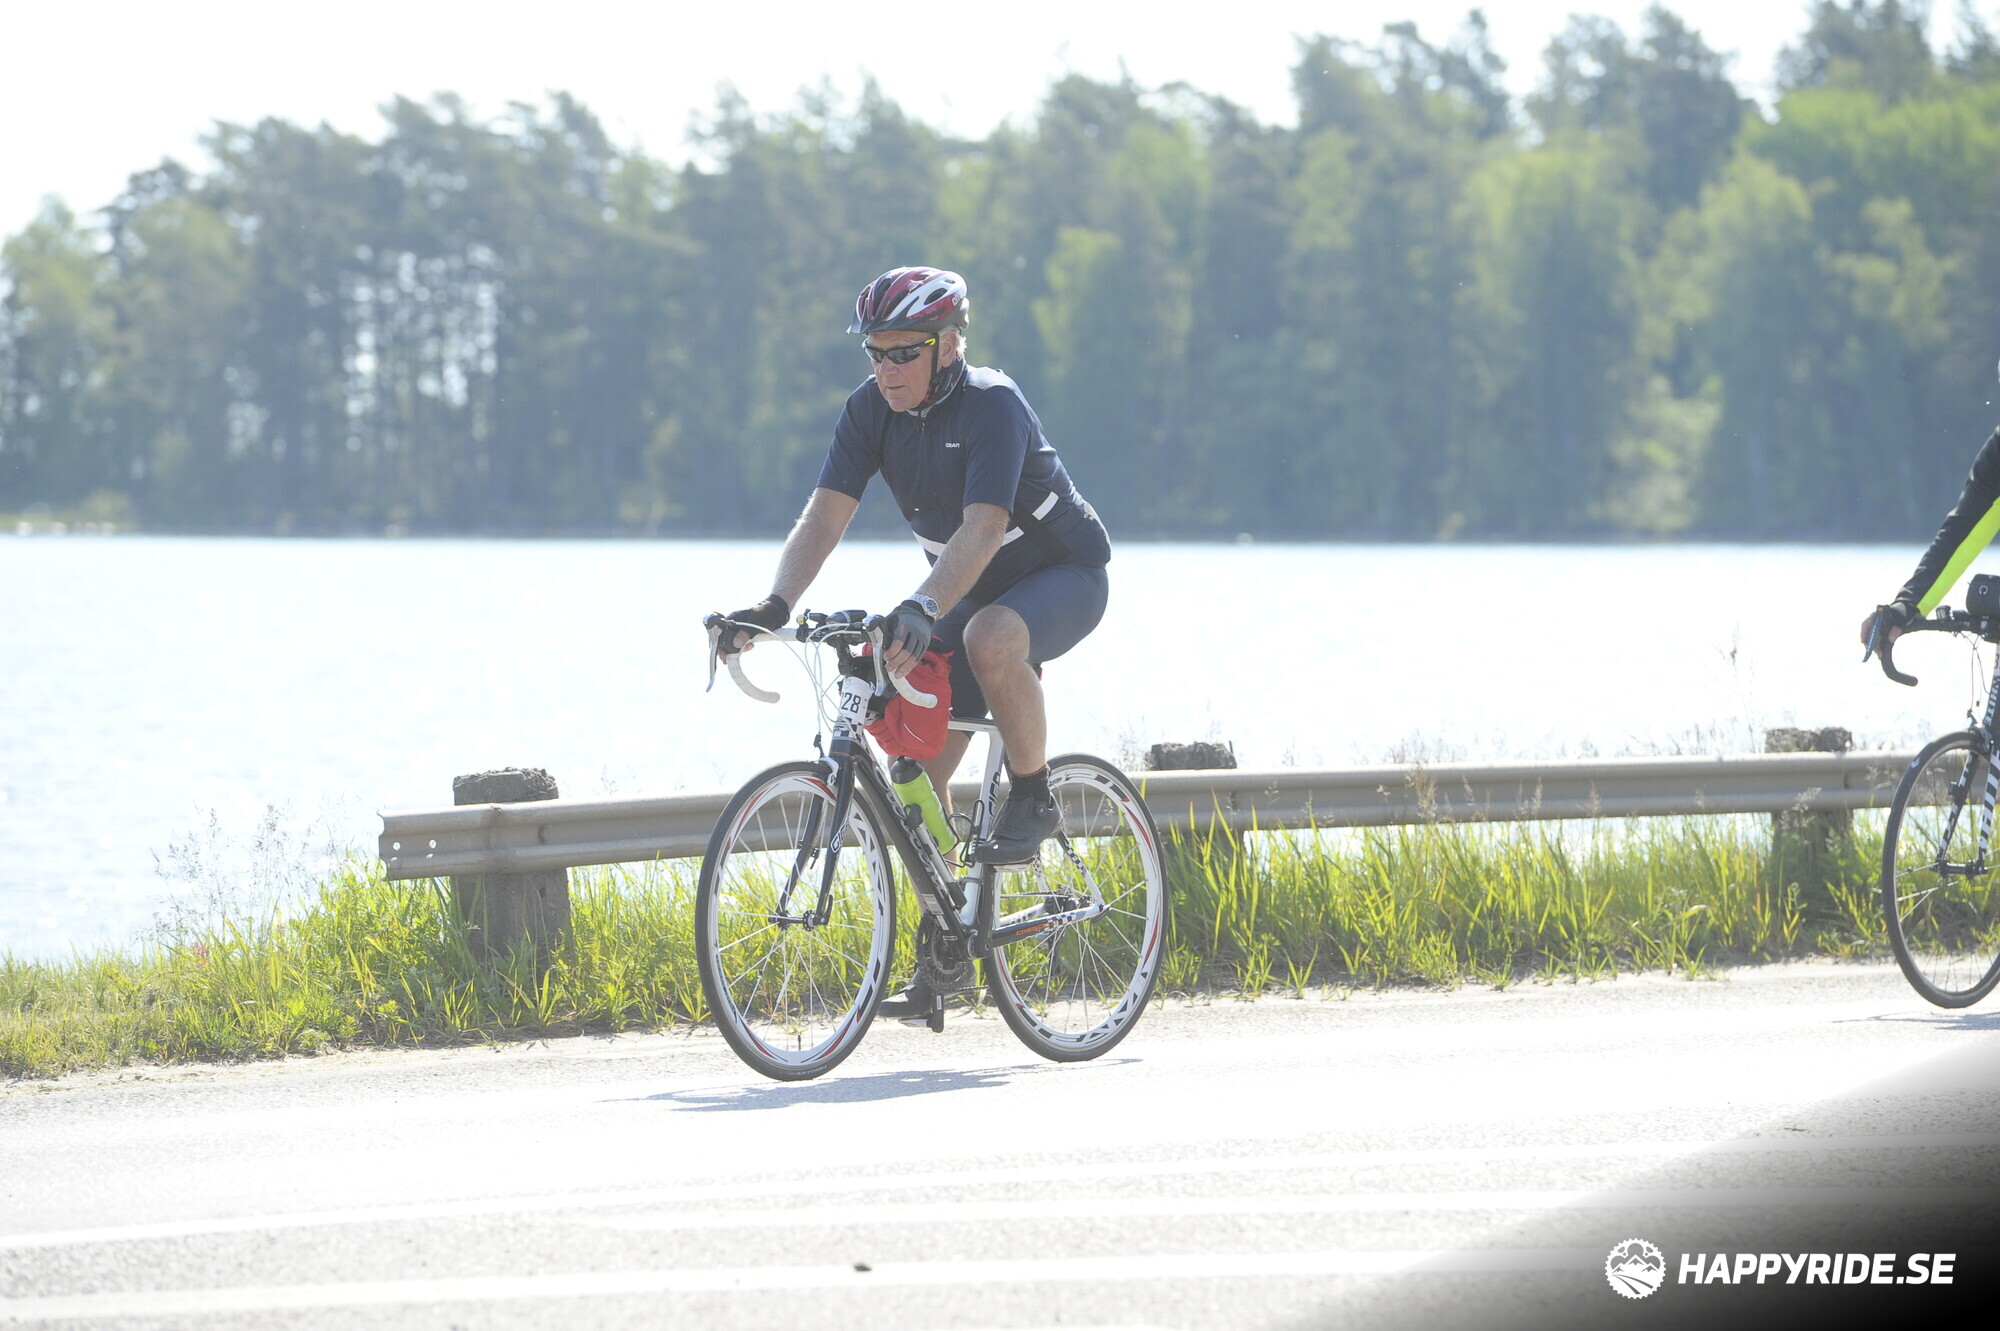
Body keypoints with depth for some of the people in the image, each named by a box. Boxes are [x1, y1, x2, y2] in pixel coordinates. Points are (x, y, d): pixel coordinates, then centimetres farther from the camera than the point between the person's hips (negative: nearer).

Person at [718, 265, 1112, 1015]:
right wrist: (775, 607, -34)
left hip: (1064, 574, -6)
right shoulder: (871, 410, -10)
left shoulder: (993, 406, -28)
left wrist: (923, 609, -55)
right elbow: (825, 514, -18)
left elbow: (981, 530, -39)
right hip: (973, 589, 6)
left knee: (989, 640, -39)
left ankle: (1032, 800, -16)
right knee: (918, 766, -5)